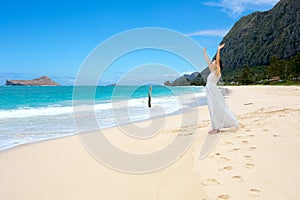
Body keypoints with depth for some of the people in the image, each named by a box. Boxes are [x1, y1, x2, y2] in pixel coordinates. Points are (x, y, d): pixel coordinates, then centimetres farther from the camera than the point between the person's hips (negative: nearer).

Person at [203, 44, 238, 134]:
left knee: (217, 110, -6)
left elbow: (217, 60, -17)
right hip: (209, 92, 8)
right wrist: (204, 52, 31)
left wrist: (218, 50, -22)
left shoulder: (217, 72, -4)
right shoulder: (212, 71, 16)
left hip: (214, 92, -8)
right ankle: (214, 128, 13)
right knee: (213, 110, 9)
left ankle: (217, 128, -2)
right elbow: (208, 60, 25)